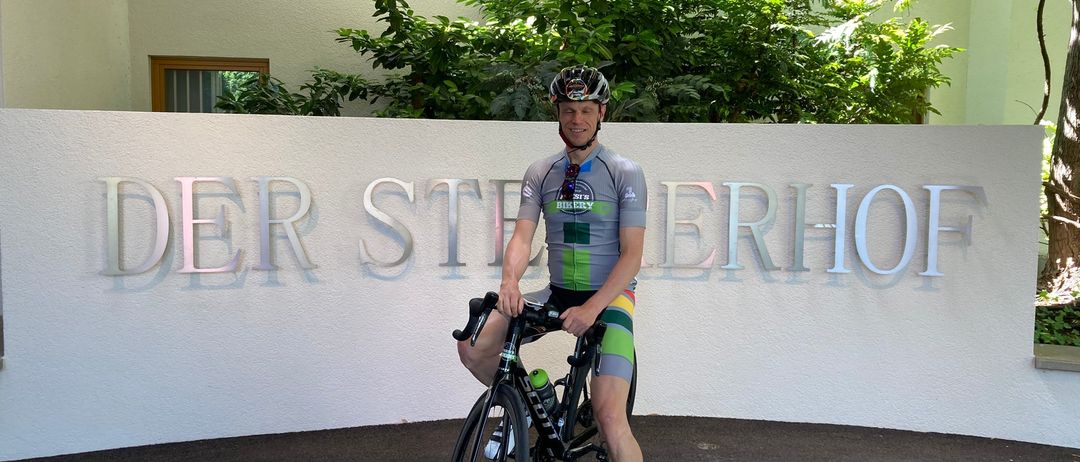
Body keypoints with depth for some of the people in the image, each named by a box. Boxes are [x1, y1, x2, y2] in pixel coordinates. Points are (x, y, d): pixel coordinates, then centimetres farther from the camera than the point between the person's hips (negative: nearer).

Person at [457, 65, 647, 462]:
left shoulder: (625, 173, -7)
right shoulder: (540, 173, 4)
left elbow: (632, 254, -11)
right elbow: (523, 236, -5)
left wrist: (591, 308, -23)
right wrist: (510, 281, -27)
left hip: (609, 298, -4)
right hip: (557, 294, 4)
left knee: (610, 421, -19)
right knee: (472, 347, -12)